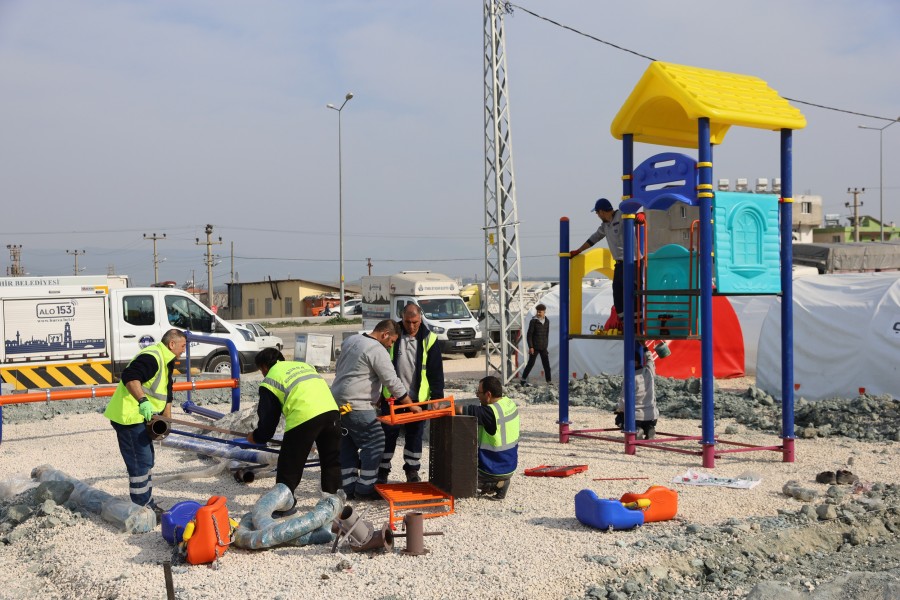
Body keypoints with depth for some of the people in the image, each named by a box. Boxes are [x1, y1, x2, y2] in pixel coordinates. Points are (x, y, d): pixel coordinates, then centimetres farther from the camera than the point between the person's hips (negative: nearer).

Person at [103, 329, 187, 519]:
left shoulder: (165, 362, 16)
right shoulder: (151, 357, -19)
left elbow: (166, 394, 22)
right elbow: (130, 377, -35)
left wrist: (166, 419, 15)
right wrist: (143, 401, -44)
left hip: (140, 417, 11)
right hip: (128, 416, -11)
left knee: (147, 460, 18)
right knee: (140, 462, -7)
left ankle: (148, 503, 30)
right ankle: (143, 508, 1)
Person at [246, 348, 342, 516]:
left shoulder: (270, 380, 15)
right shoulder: (303, 365, 32)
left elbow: (269, 418, 15)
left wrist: (256, 437, 35)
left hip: (303, 418, -5)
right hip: (331, 411, 6)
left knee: (289, 465, 11)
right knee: (331, 461, 20)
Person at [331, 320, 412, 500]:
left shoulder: (350, 340, 13)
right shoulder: (378, 351, -13)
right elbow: (393, 383, -13)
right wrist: (412, 405, -4)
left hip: (337, 400, 9)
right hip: (356, 406, -9)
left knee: (347, 445, 14)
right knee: (374, 443, -2)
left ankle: (348, 487, 16)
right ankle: (365, 488, -1)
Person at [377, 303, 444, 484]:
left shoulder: (429, 340, -3)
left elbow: (436, 372, -1)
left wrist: (437, 398, -7)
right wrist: (377, 393, 4)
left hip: (417, 399, 0)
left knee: (415, 436, 9)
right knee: (388, 435, 4)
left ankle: (412, 471, 22)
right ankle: (382, 472, 14)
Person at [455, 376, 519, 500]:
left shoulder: (490, 412, -28)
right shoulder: (510, 403, -3)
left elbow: (462, 410, -29)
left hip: (493, 470, -7)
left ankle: (490, 485, 5)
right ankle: (499, 482, 17)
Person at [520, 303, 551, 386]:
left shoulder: (547, 321, 6)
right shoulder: (533, 321, -9)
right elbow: (529, 335, -9)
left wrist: (546, 345, 13)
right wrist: (530, 347, -14)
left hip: (543, 348, 4)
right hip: (535, 347, -4)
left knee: (546, 364, 3)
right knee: (531, 363, -1)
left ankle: (549, 380, 9)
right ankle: (523, 379, 10)